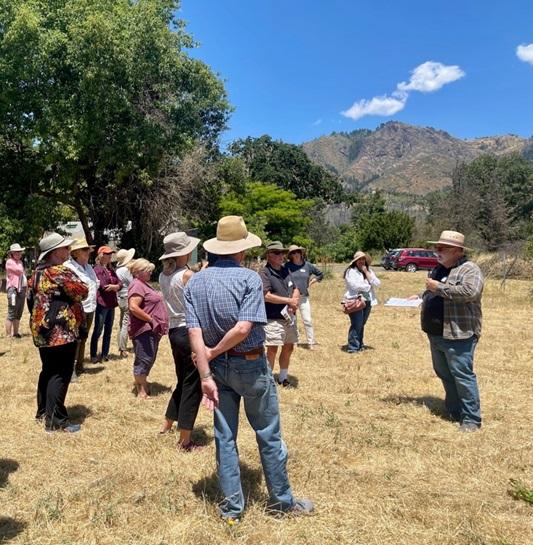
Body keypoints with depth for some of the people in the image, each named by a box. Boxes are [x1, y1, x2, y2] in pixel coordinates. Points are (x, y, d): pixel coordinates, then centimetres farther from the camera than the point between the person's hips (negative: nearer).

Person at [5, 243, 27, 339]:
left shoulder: (20, 262, 19)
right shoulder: (9, 262, -7)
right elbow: (20, 271, -19)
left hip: (22, 289, 8)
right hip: (14, 289, -8)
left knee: (18, 314, 13)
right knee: (11, 314, -7)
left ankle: (15, 333, 21)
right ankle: (8, 335, -2)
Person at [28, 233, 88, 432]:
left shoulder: (37, 273, 11)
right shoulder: (61, 272, -17)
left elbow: (30, 299, 18)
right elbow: (83, 291, -11)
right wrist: (74, 279, 7)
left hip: (42, 330, 9)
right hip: (61, 331, -9)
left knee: (48, 371, 20)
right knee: (60, 374, -4)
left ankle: (43, 410, 32)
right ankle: (55, 421, -1)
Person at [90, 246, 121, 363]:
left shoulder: (111, 269, 16)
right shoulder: (97, 269, -7)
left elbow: (120, 284, 6)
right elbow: (103, 286, -18)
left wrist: (113, 286, -15)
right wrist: (115, 287, -4)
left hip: (111, 304, 7)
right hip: (102, 303, -7)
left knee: (108, 331, 11)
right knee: (98, 331, -1)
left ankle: (105, 355, 19)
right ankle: (94, 356, 6)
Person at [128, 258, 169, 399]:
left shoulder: (143, 284, 18)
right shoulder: (137, 285, -15)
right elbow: (133, 307, -26)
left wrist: (156, 324, 15)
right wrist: (151, 319, -19)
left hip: (151, 329, 10)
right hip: (144, 329, -10)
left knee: (149, 360, 17)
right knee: (144, 360, -3)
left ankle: (143, 384, 30)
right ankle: (141, 392, 5)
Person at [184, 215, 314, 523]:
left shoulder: (195, 282, -1)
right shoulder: (249, 278, -15)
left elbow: (195, 331, -8)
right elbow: (244, 328, -24)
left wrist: (205, 375, -9)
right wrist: (214, 352, -9)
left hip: (218, 367, 5)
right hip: (251, 365, -4)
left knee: (225, 437, 14)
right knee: (269, 436, 11)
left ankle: (232, 507, 25)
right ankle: (283, 501, 28)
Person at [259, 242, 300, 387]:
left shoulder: (286, 271, 13)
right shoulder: (264, 273, -10)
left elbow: (296, 289, 16)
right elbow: (266, 296, -20)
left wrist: (294, 302, -7)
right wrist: (289, 301, -16)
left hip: (290, 317, 7)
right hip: (273, 319, -7)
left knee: (288, 348, 13)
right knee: (272, 349, -6)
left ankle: (283, 378, 28)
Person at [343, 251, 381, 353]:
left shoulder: (369, 271, 15)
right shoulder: (351, 271, -6)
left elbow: (377, 283, 1)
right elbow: (355, 285, -20)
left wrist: (366, 272, -5)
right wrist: (368, 286, -4)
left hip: (367, 301, 7)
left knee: (362, 324, 15)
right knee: (356, 325, -11)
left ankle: (360, 345, 26)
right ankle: (352, 347, -6)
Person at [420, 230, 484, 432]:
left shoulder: (470, 269, -10)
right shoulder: (439, 269, 16)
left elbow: (470, 292, -28)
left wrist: (440, 287, -22)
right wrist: (420, 297, 9)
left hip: (458, 335, -9)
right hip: (436, 334, 9)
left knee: (462, 375, -4)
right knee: (444, 374, 16)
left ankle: (471, 419, 8)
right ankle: (454, 411, 30)